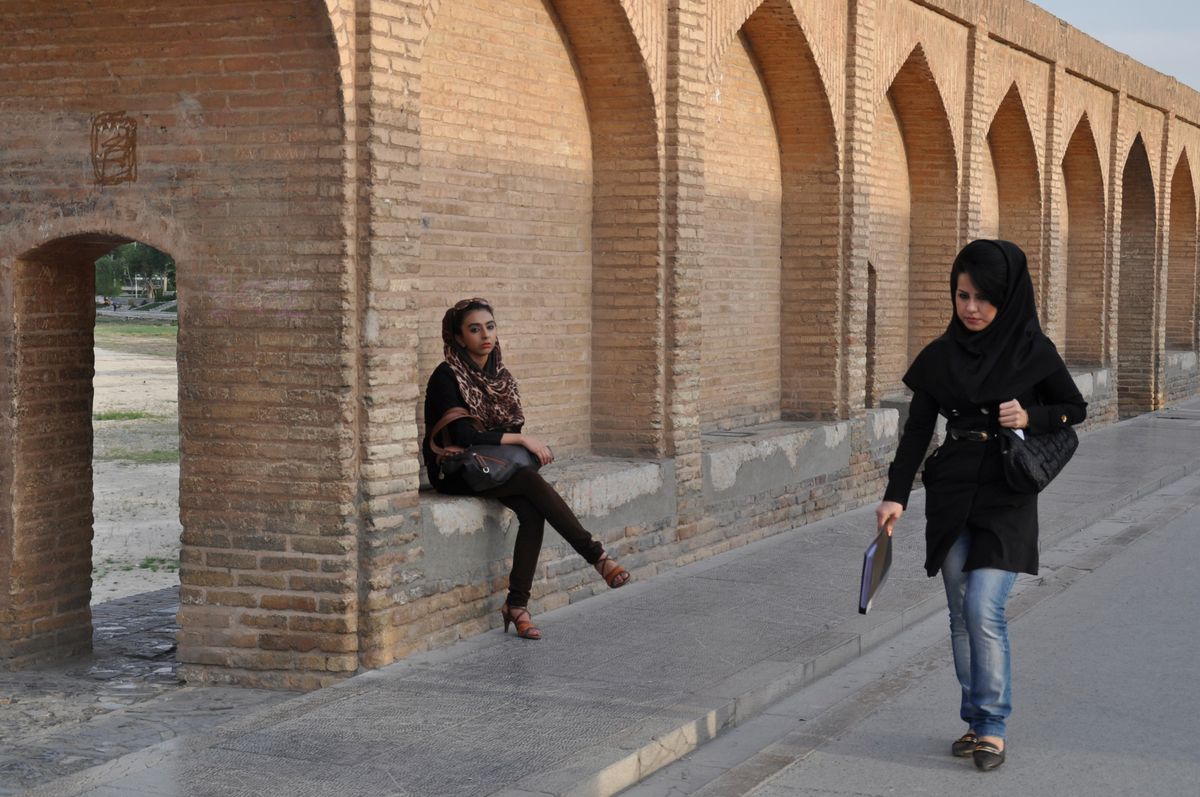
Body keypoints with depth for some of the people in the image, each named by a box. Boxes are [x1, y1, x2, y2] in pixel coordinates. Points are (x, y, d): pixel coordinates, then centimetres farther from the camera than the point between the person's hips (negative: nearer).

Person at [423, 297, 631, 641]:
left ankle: (517, 604, -23)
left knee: (532, 511, -25)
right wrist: (520, 439, -20)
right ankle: (596, 555, -25)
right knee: (532, 482, -30)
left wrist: (530, 445, -7)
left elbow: (513, 426, 15)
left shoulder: (499, 376, 10)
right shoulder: (446, 377, -12)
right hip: (454, 473, -6)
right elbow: (463, 435, -20)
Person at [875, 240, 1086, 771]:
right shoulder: (940, 356, 3)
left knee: (983, 608, -13)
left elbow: (1075, 409, 5)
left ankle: (992, 727, -2)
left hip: (1006, 497, -3)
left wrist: (1030, 417, -15)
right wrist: (895, 495, -8)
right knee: (961, 613, 6)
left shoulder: (1032, 350, -5)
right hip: (951, 496, 4)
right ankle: (976, 721, 17)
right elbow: (917, 430, 2)